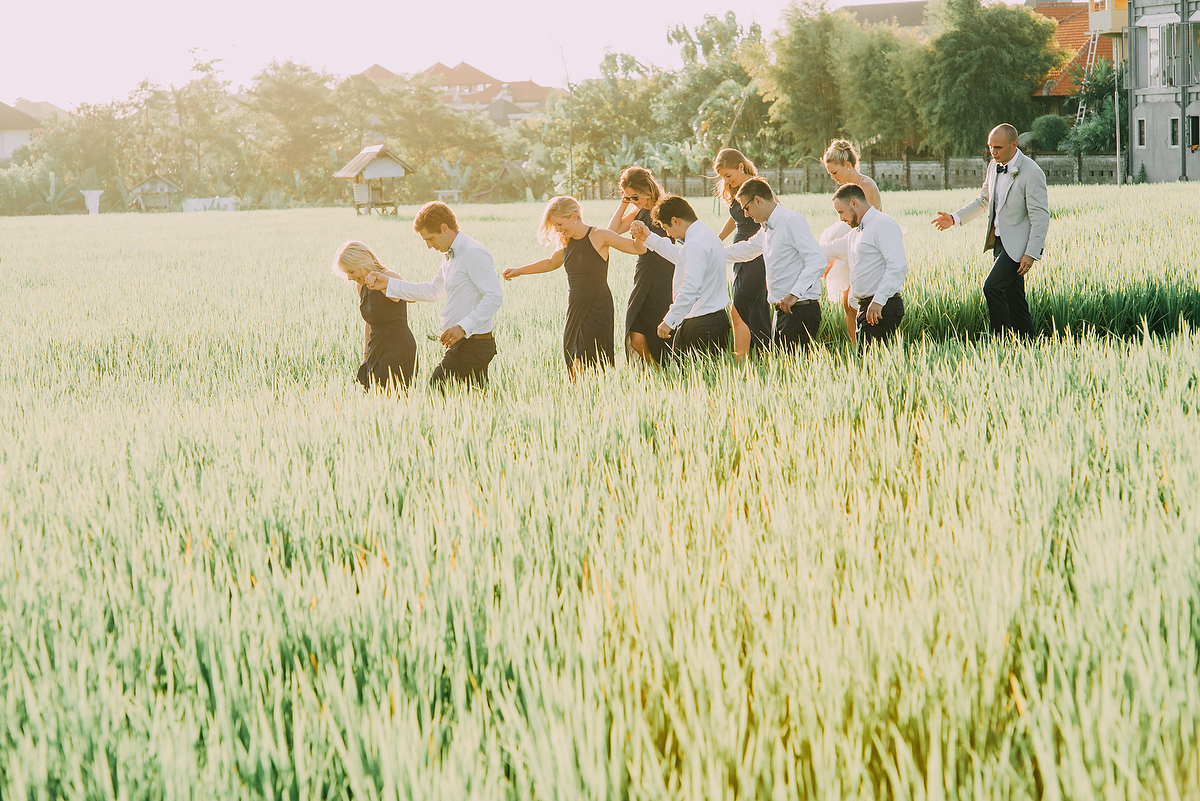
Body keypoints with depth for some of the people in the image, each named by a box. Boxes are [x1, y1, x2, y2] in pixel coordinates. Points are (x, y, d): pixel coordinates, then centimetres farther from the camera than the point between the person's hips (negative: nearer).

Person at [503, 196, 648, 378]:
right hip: (575, 308, 7)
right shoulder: (566, 242, 8)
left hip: (597, 308, -7)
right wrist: (519, 271, 28)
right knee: (572, 366, 2)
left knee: (584, 365, -14)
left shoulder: (598, 236, -10)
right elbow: (552, 263, 29)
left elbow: (639, 249, -10)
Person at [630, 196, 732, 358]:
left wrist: (669, 321, -22)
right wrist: (650, 239, 37)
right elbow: (681, 258, 36)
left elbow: (691, 289, -27)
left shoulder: (695, 244, -18)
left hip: (700, 326, -10)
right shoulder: (706, 234, 15)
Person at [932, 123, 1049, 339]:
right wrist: (955, 218, 10)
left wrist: (1031, 254, -21)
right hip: (999, 241, 8)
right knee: (1012, 296, 9)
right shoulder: (994, 166, 8)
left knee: (992, 287, -19)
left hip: (1017, 243, -8)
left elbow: (1040, 218, -16)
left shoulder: (1032, 173, -16)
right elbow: (983, 201, 22)